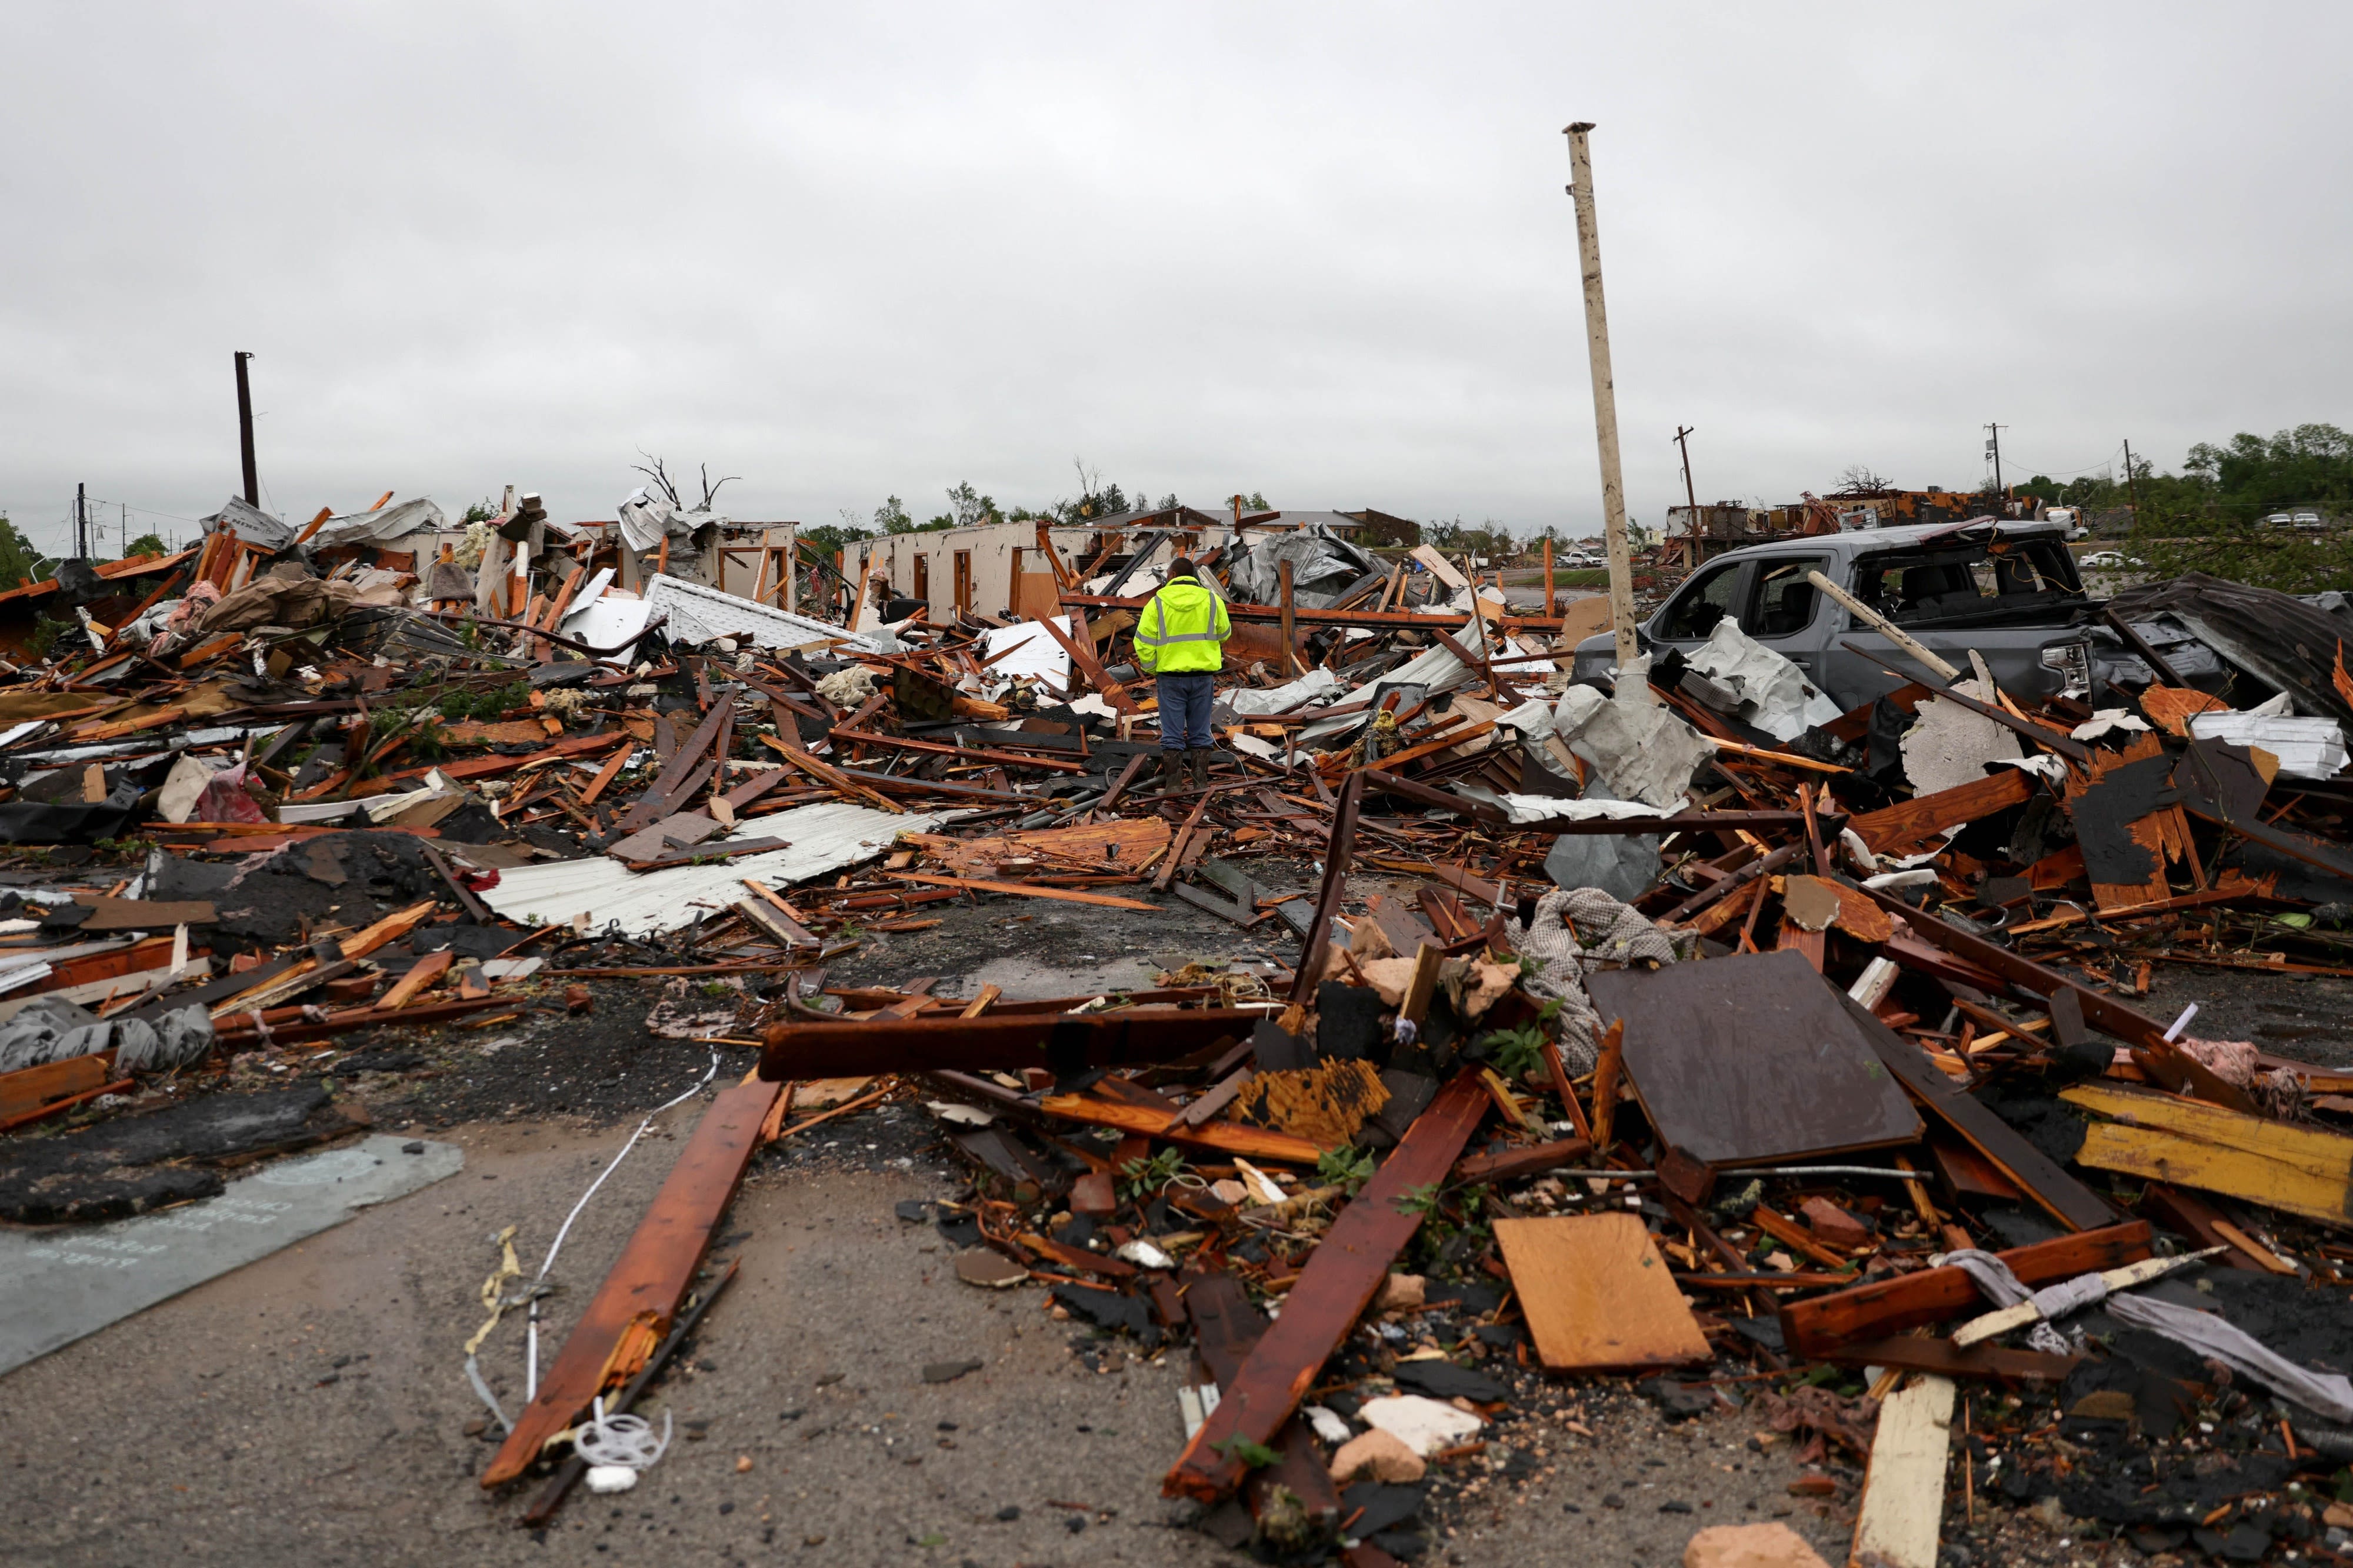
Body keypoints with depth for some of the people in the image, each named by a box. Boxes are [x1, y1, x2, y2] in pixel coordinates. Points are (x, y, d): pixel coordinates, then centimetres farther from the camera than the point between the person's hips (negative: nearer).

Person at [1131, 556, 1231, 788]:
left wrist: (1150, 669, 9)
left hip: (1170, 676, -2)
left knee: (1172, 735, 4)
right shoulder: (1212, 600, 0)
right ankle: (1201, 784, 11)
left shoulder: (1157, 603, -6)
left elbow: (1144, 643, -6)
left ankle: (1174, 785, 3)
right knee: (1200, 734, 10)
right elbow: (1224, 634, 14)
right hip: (1203, 676, 2)